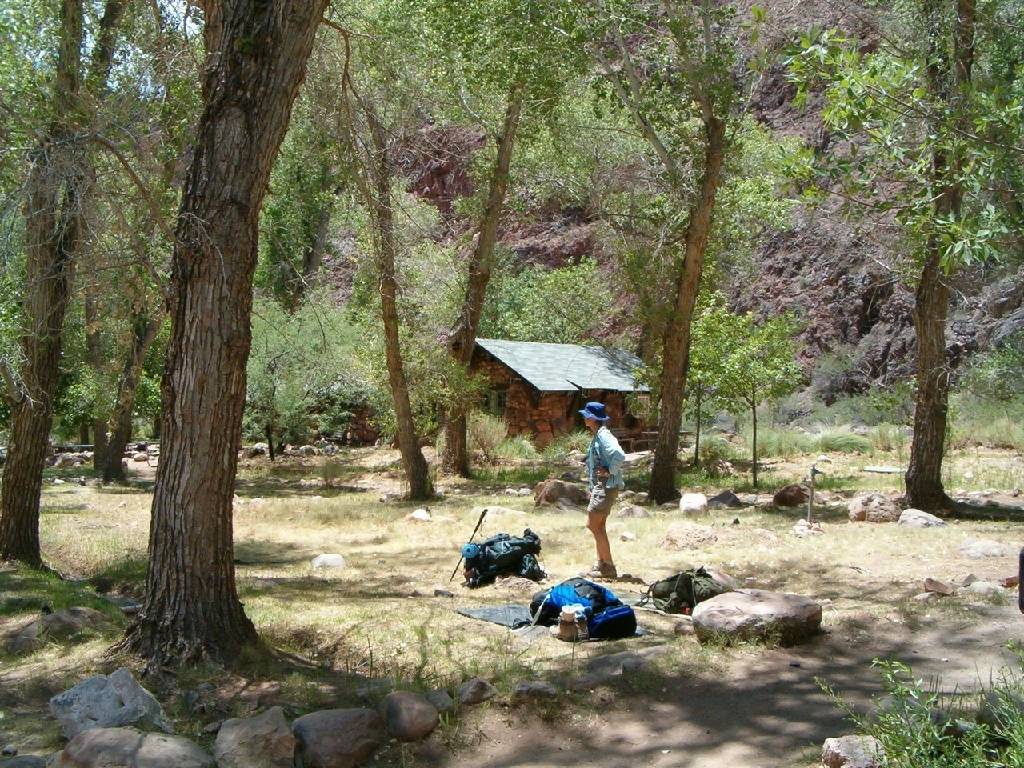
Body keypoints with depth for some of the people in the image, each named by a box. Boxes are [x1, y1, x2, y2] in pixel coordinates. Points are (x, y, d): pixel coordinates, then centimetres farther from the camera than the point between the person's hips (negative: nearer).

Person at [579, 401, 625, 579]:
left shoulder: (604, 435, -17)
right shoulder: (597, 436, 15)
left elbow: (619, 455, -32)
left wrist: (609, 472, -20)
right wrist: (593, 488, 20)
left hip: (606, 487, -11)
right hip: (599, 486, 11)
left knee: (592, 525, -9)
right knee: (599, 527, 14)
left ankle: (609, 567, -4)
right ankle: (601, 564, 22)